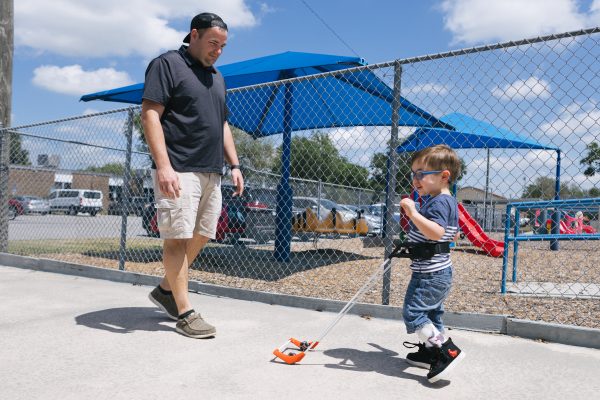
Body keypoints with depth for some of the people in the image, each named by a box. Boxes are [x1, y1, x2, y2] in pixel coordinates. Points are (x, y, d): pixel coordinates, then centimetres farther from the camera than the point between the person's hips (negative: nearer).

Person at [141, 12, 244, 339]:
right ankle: (185, 313, 2)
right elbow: (150, 115, -11)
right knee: (178, 238, -5)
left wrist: (234, 164, 14)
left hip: (211, 172, 8)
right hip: (178, 171, -8)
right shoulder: (167, 64, -1)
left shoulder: (217, 77, 22)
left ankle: (166, 290, 27)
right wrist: (163, 165, -21)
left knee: (201, 236, 10)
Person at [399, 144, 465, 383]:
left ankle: (447, 351, -7)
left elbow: (437, 232, -34)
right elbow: (454, 235, 22)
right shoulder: (449, 202, 14)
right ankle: (429, 353, 30)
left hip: (430, 273, -11)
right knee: (431, 313, 19)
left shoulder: (438, 202, -19)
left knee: (413, 312, -9)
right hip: (440, 272, 11)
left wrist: (414, 214, -35)